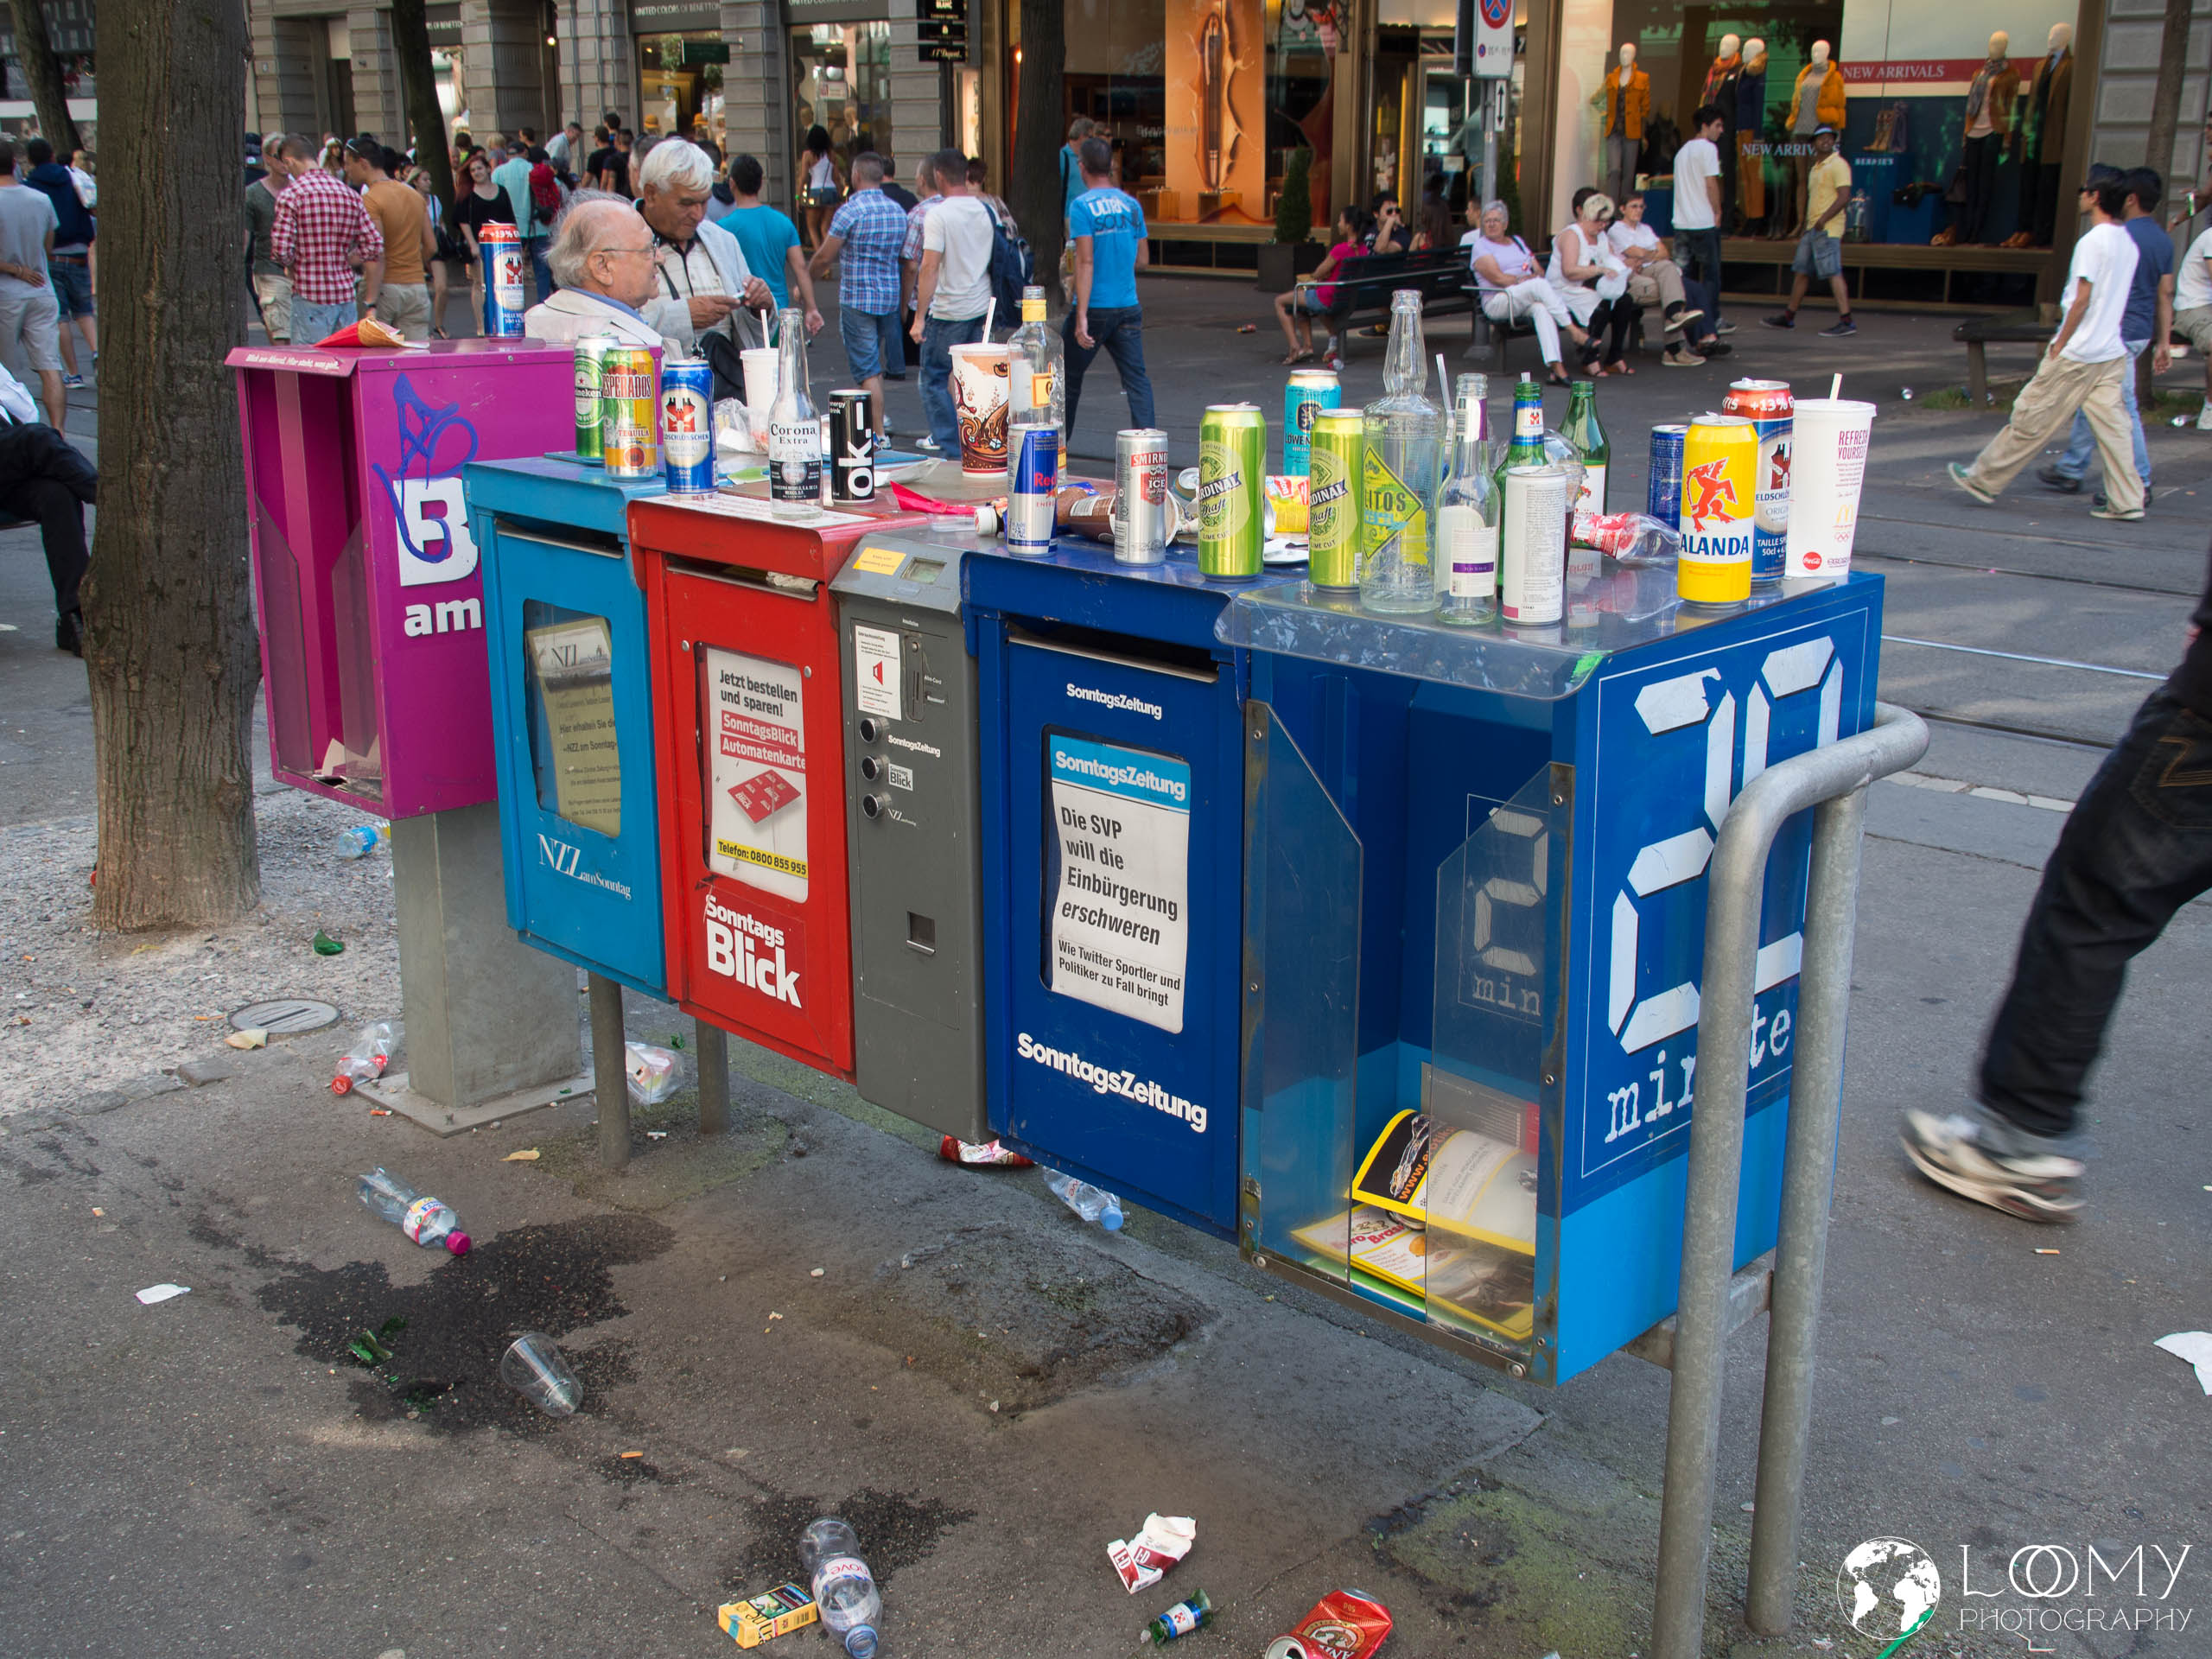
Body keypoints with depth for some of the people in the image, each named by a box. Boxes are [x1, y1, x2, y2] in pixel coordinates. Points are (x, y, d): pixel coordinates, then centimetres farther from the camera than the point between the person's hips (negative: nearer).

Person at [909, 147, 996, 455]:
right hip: (982, 308, 6)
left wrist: (919, 317, -16)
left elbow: (929, 268, -18)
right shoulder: (984, 210, 6)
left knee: (934, 378, 3)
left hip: (948, 311, -6)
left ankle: (950, 446, -1)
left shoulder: (938, 215, -13)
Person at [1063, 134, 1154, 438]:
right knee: (1137, 379, 2)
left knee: (1070, 379, 11)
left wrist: (1081, 316, -18)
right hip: (1129, 308, 4)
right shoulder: (1131, 204, 6)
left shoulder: (1082, 206, -10)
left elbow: (1085, 262, -16)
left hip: (1095, 308, -4)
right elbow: (1142, 260, 12)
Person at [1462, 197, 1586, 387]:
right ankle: (1575, 332, -33)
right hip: (1497, 302, -4)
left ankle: (1555, 367, -46)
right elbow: (1498, 278, -7)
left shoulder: (1518, 242, 26)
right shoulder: (1480, 246, 7)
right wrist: (1526, 279, -8)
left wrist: (1535, 277, -7)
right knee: (1541, 286, -31)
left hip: (1527, 301, 5)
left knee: (1541, 308, -34)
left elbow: (1539, 271, 16)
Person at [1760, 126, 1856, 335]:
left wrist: (1823, 219, -24)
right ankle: (1788, 316, 24)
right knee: (1801, 271, 14)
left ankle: (1846, 321, -16)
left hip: (1827, 229, -9)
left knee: (1833, 273, -14)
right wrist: (1806, 229, 25)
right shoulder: (1815, 168, 20)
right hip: (1813, 229, 9)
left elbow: (1844, 196, -18)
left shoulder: (1838, 165, -8)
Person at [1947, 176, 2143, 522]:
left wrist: (2060, 343, -10)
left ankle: (1984, 479, 11)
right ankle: (2127, 502, 4)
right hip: (2113, 352, 8)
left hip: (2077, 352, -8)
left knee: (2031, 418, 1)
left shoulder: (2092, 241, -14)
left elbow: (2082, 300, -18)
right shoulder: (2128, 244, 10)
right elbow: (2112, 298, 15)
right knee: (2111, 426, 6)